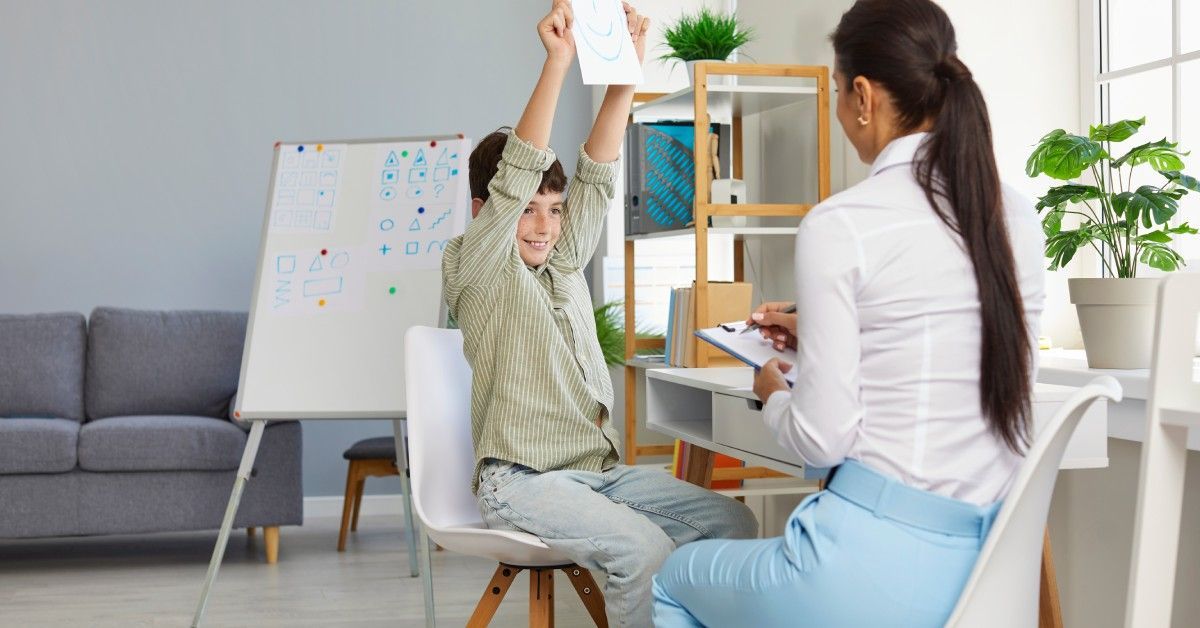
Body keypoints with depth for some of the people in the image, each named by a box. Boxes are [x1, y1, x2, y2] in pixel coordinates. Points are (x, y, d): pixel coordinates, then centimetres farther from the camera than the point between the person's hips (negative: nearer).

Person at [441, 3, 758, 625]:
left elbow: (596, 173, 6)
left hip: (601, 468, 7)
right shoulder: (472, 267, -2)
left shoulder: (563, 264, 16)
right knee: (643, 548, -29)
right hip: (521, 479, -7)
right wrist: (558, 61, -23)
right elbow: (517, 174, -16)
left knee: (732, 521, -7)